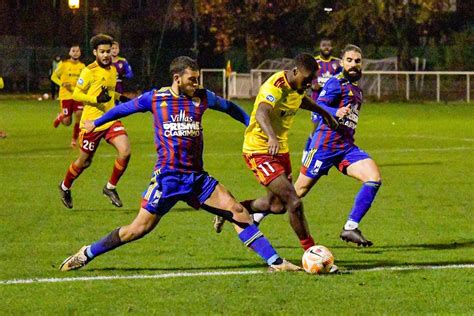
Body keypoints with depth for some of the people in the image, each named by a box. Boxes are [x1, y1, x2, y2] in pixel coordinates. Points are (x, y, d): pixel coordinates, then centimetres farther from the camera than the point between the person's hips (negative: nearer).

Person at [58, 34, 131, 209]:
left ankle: (110, 187, 2)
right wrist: (96, 99, -24)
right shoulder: (89, 71, -12)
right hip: (91, 122, -5)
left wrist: (120, 97, 10)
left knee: (125, 151, -17)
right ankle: (65, 187, 36)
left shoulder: (113, 70, 10)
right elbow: (76, 95, -11)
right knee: (84, 161, 7)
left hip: (111, 120, 5)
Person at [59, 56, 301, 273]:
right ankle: (86, 254, 9)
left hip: (196, 177, 4)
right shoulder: (155, 98, 0)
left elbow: (229, 107, 26)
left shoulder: (202, 98, 6)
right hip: (167, 176, -3)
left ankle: (274, 261, -6)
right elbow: (124, 108, 16)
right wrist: (96, 123, 29)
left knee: (237, 211, -8)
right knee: (140, 228, -6)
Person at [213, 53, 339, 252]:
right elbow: (261, 113, -45)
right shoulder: (275, 86, -25)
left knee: (278, 205, 15)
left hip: (280, 150, 10)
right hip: (259, 151, -10)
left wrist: (324, 113, 39)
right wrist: (271, 137, -62)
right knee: (294, 202, -18)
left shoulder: (296, 86, 2)